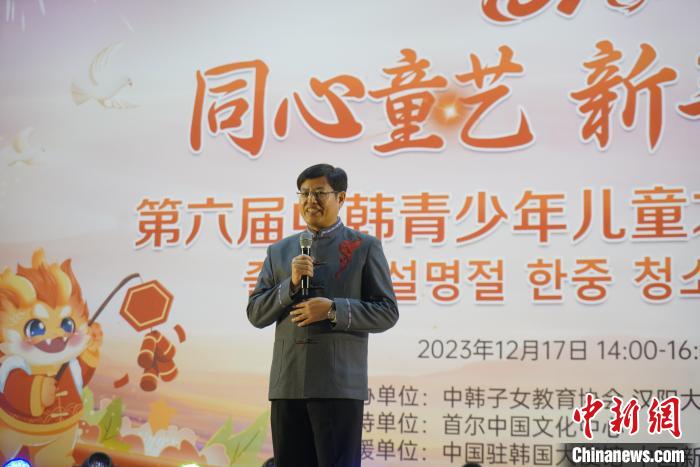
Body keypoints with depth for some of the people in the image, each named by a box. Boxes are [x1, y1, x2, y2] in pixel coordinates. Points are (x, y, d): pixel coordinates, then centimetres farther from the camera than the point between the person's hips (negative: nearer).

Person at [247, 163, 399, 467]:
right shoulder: (279, 251, 15)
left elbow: (387, 313, 1)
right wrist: (290, 285, -7)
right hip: (288, 384, 4)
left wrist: (333, 310, -13)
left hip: (339, 385, -4)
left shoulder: (365, 247, 5)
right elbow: (255, 314, 10)